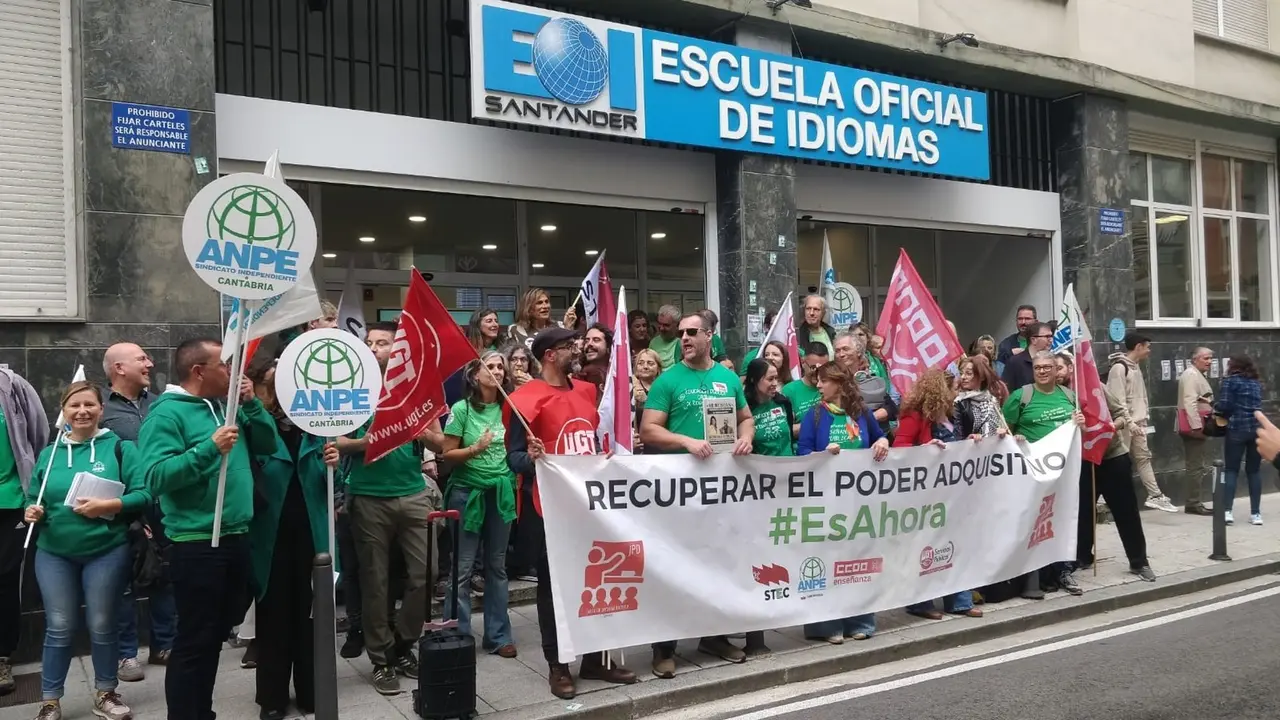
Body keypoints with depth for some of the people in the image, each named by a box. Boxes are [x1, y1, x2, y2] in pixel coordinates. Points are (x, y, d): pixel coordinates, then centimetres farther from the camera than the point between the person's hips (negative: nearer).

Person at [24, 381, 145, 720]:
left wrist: (108, 505, -22)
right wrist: (32, 511, -7)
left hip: (106, 552, -2)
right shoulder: (49, 453, 9)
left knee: (102, 625, 8)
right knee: (59, 627, 7)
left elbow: (143, 494, -9)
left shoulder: (119, 447, -3)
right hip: (54, 554, 2)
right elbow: (34, 498, 15)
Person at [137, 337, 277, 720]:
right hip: (197, 543, -8)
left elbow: (268, 444, 13)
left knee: (216, 634, 19)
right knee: (194, 641, -1)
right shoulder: (167, 413, -12)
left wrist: (251, 404, 1)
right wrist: (209, 449, -28)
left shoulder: (226, 406, 11)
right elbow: (157, 477, -22)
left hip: (235, 536, 8)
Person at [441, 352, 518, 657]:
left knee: (497, 566, 11)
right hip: (467, 492, -4)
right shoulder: (461, 408, -8)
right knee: (462, 566, 0)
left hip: (501, 491, 4)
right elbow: (447, 454, -7)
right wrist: (475, 449, -22)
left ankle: (498, 635, 19)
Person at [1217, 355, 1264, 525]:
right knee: (1254, 471, 10)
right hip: (1258, 428, 4)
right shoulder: (1256, 383, 16)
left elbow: (1224, 405, -9)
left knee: (1231, 470, 1)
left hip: (1237, 429, -4)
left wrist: (1218, 412, 11)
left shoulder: (1230, 380, -1)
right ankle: (1256, 513, 9)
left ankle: (1228, 511, -8)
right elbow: (1255, 405, 16)